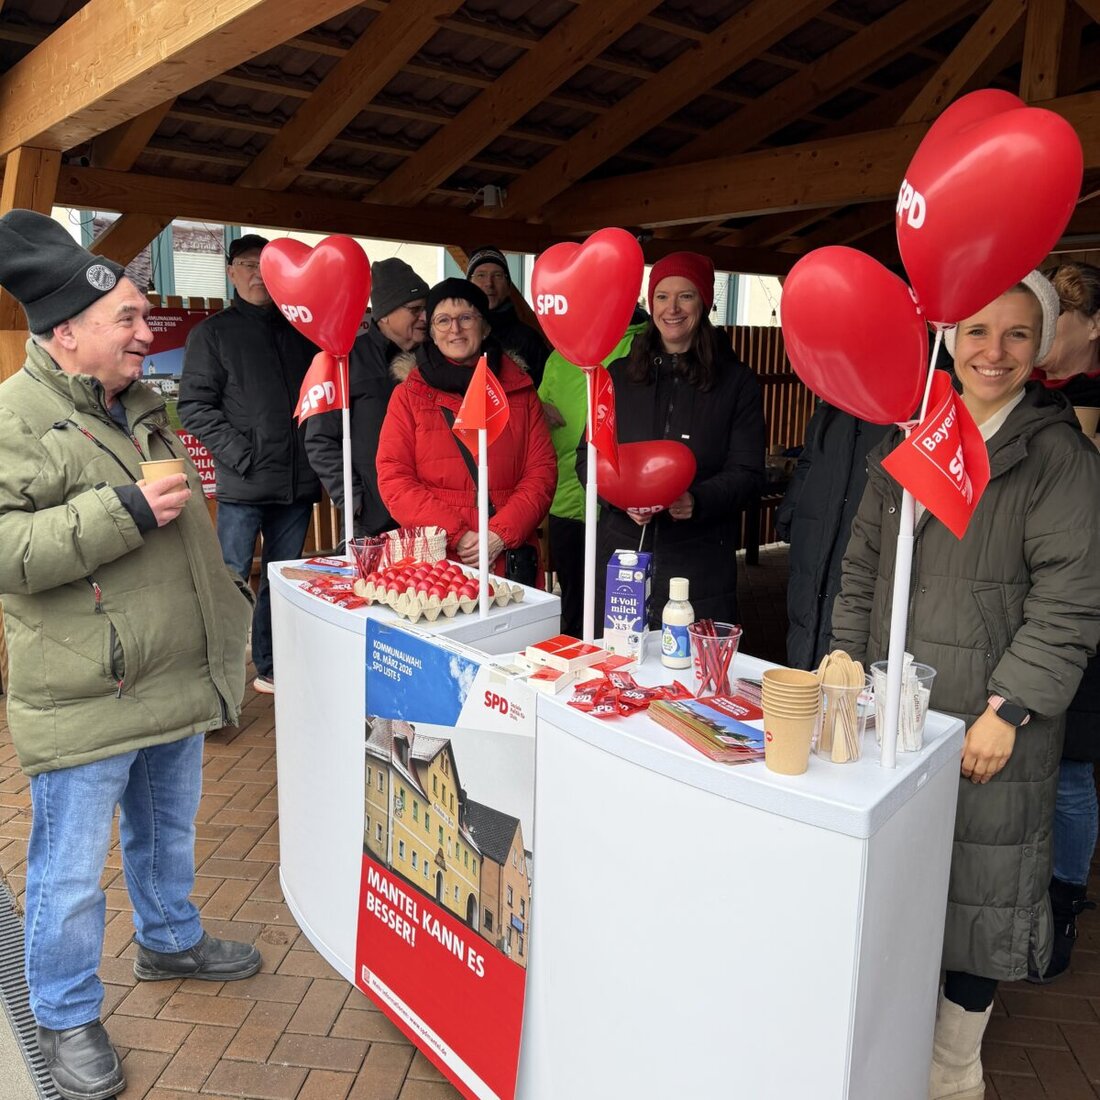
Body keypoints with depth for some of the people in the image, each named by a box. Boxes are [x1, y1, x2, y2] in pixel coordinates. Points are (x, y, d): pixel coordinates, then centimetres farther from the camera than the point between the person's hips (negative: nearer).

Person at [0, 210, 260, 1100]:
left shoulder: (140, 406, 12)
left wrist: (222, 608, 22)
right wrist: (124, 513, -27)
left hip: (174, 684, 8)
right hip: (84, 703, -8)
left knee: (168, 832, 25)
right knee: (72, 870, 8)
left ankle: (170, 940, 48)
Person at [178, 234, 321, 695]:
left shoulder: (300, 332, 14)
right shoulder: (213, 332, 2)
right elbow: (195, 406, -4)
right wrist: (241, 456, -13)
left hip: (297, 483, 4)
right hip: (242, 485, -4)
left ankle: (271, 667, 24)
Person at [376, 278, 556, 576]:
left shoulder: (520, 391, 8)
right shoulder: (408, 395, 5)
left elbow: (541, 471, 2)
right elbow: (393, 478, -3)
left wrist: (501, 534, -12)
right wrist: (455, 535, -14)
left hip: (509, 556, 1)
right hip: (432, 559, -1)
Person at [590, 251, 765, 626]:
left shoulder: (736, 381, 3)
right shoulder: (620, 374, 11)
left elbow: (747, 472, -1)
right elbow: (588, 456, 9)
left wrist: (696, 501, -20)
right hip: (621, 553, 2)